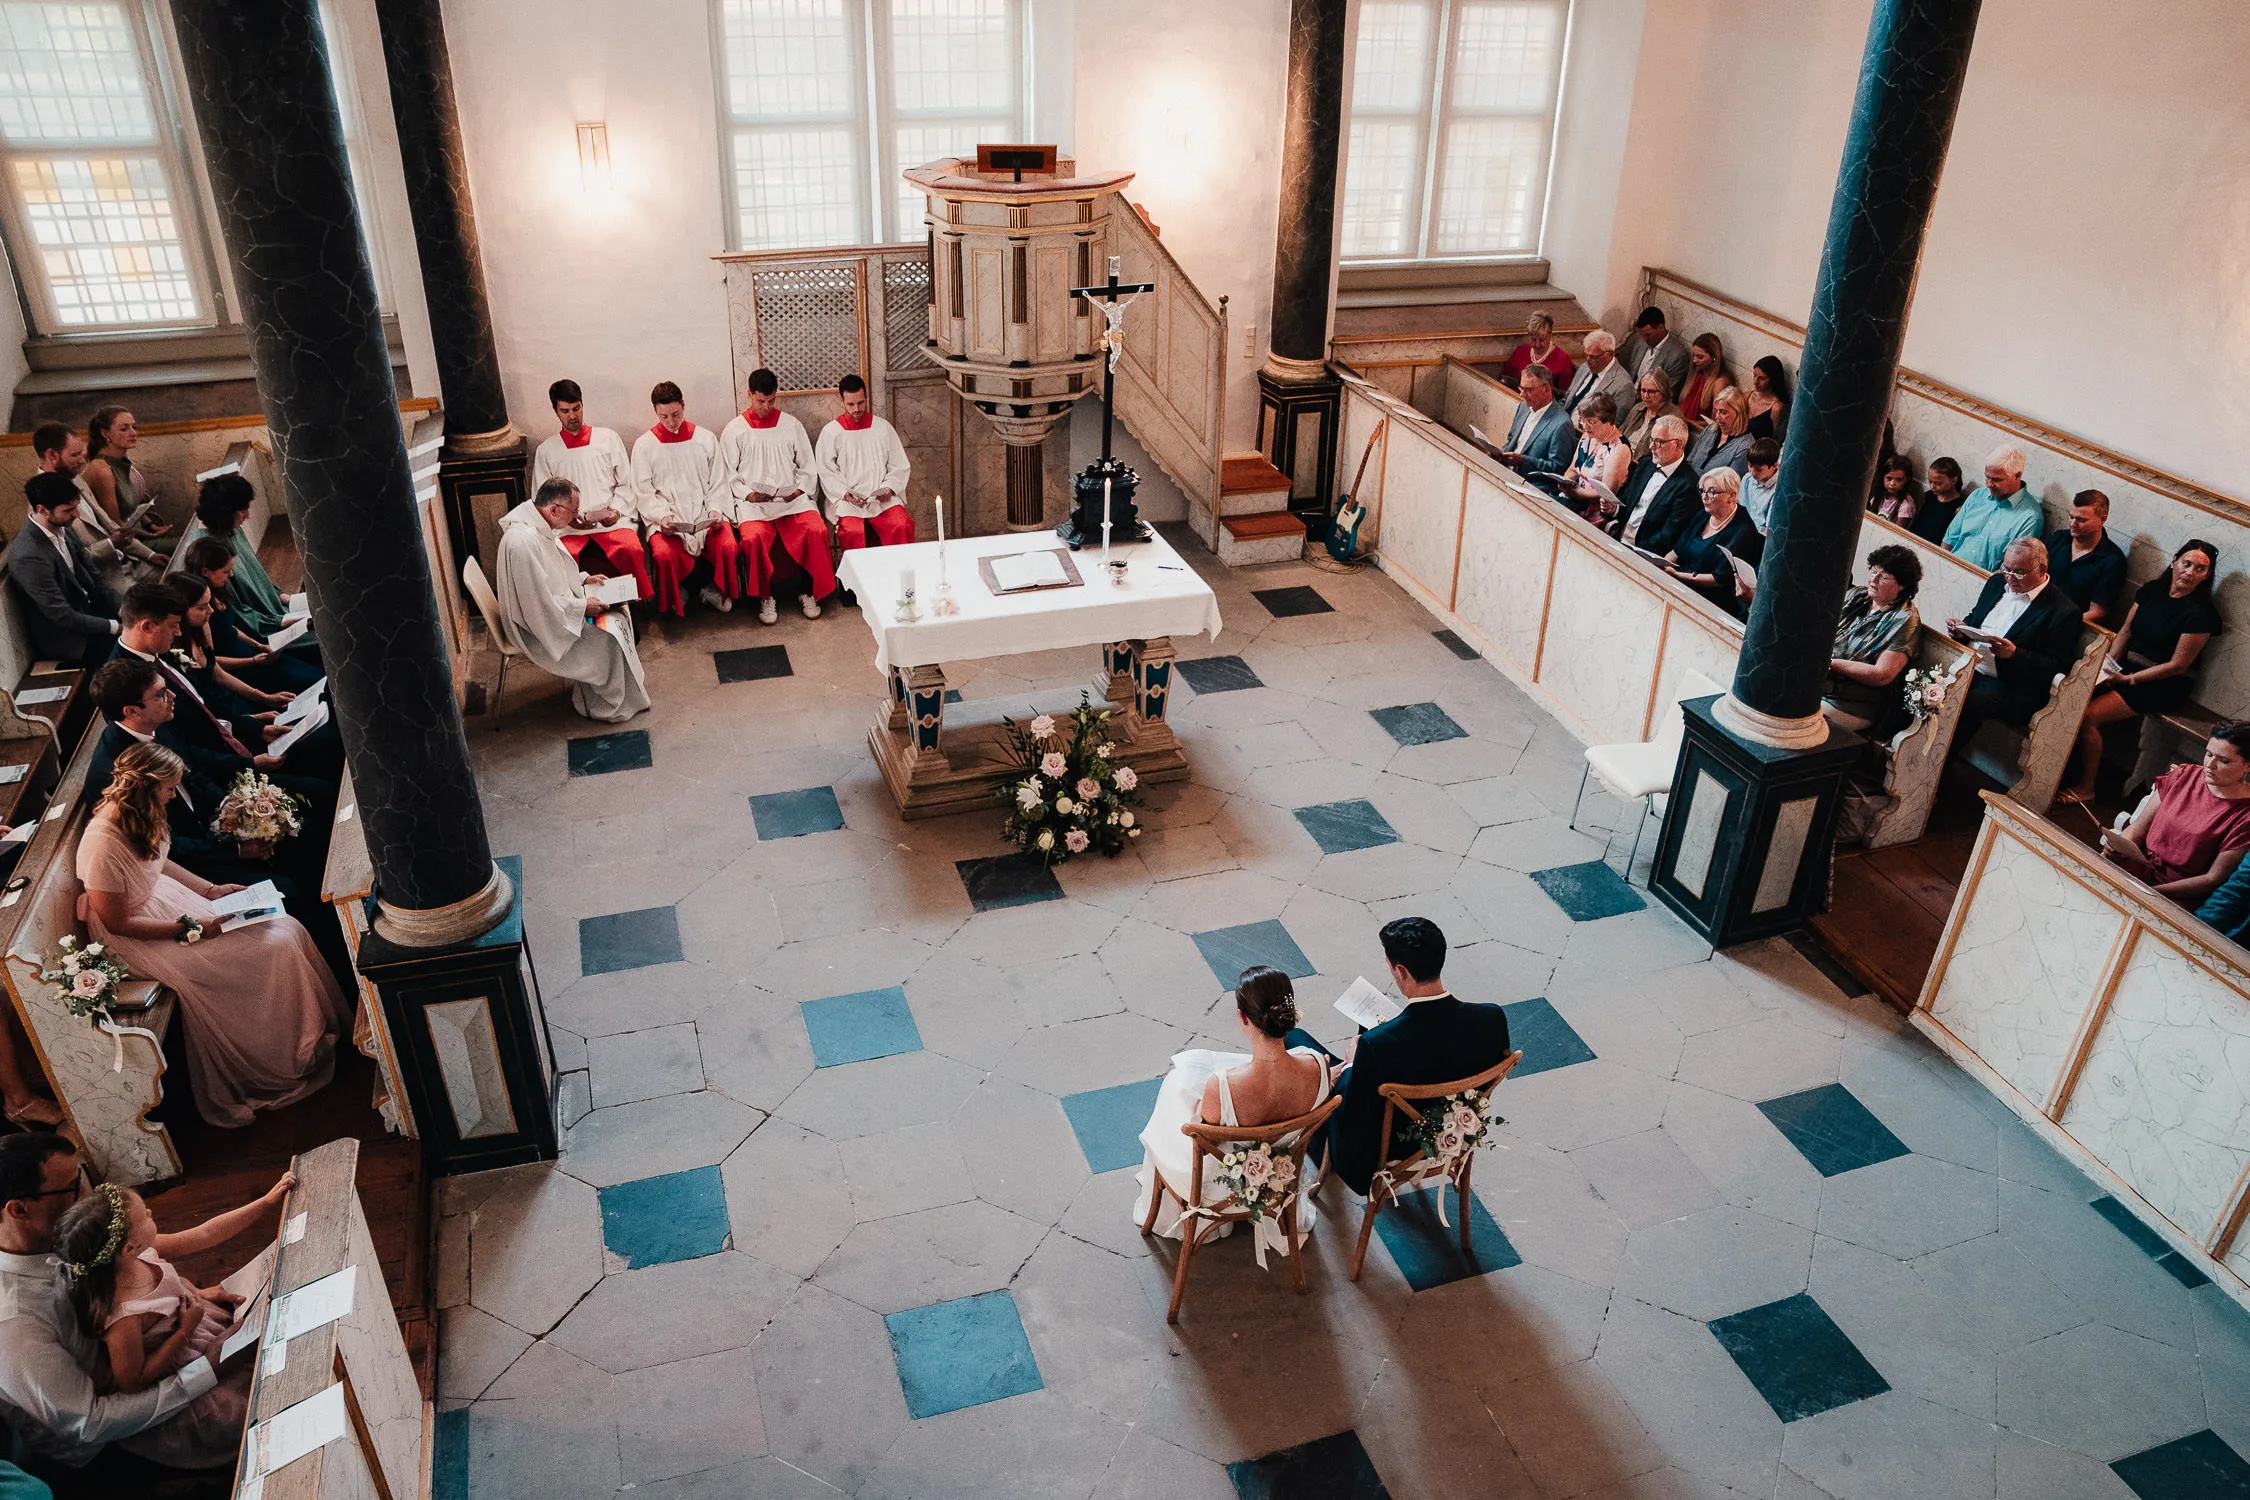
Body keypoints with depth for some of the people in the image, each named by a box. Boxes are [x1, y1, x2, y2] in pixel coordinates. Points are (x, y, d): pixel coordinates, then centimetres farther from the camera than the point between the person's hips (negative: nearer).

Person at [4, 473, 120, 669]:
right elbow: (64, 617, -24)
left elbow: (92, 577, 5)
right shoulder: (28, 557, -28)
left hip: (86, 606, 8)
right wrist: (115, 627, -21)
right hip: (65, 638, -8)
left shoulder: (62, 528, -4)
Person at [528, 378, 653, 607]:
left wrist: (616, 511, -4)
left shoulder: (607, 439, 16)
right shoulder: (546, 451, 16)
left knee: (632, 550, -34)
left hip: (612, 520, 0)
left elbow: (626, 484, 14)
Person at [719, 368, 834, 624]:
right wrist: (748, 494, -10)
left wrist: (799, 490, -3)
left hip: (792, 498, 1)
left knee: (817, 530, -27)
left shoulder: (791, 425, 14)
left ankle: (811, 592, -10)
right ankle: (765, 598, -13)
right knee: (753, 537, -32)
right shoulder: (734, 430, 9)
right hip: (752, 502, -1)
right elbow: (729, 474, 7)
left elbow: (807, 467, 15)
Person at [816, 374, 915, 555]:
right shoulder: (830, 432, 7)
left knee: (901, 526, -27)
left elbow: (899, 466, 13)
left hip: (882, 497, 2)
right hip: (847, 499, -1)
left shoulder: (883, 427, 12)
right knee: (853, 532, -31)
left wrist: (889, 488, -4)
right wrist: (845, 493, -12)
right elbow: (826, 472, 4)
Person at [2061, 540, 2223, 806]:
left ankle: (2086, 788, -7)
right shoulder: (2151, 590, 5)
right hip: (2128, 668, 6)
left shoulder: (2201, 613, -14)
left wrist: (2128, 679, -15)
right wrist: (2109, 666, -5)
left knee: (2089, 716, -22)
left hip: (2163, 686, -6)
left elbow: (2178, 665, -14)